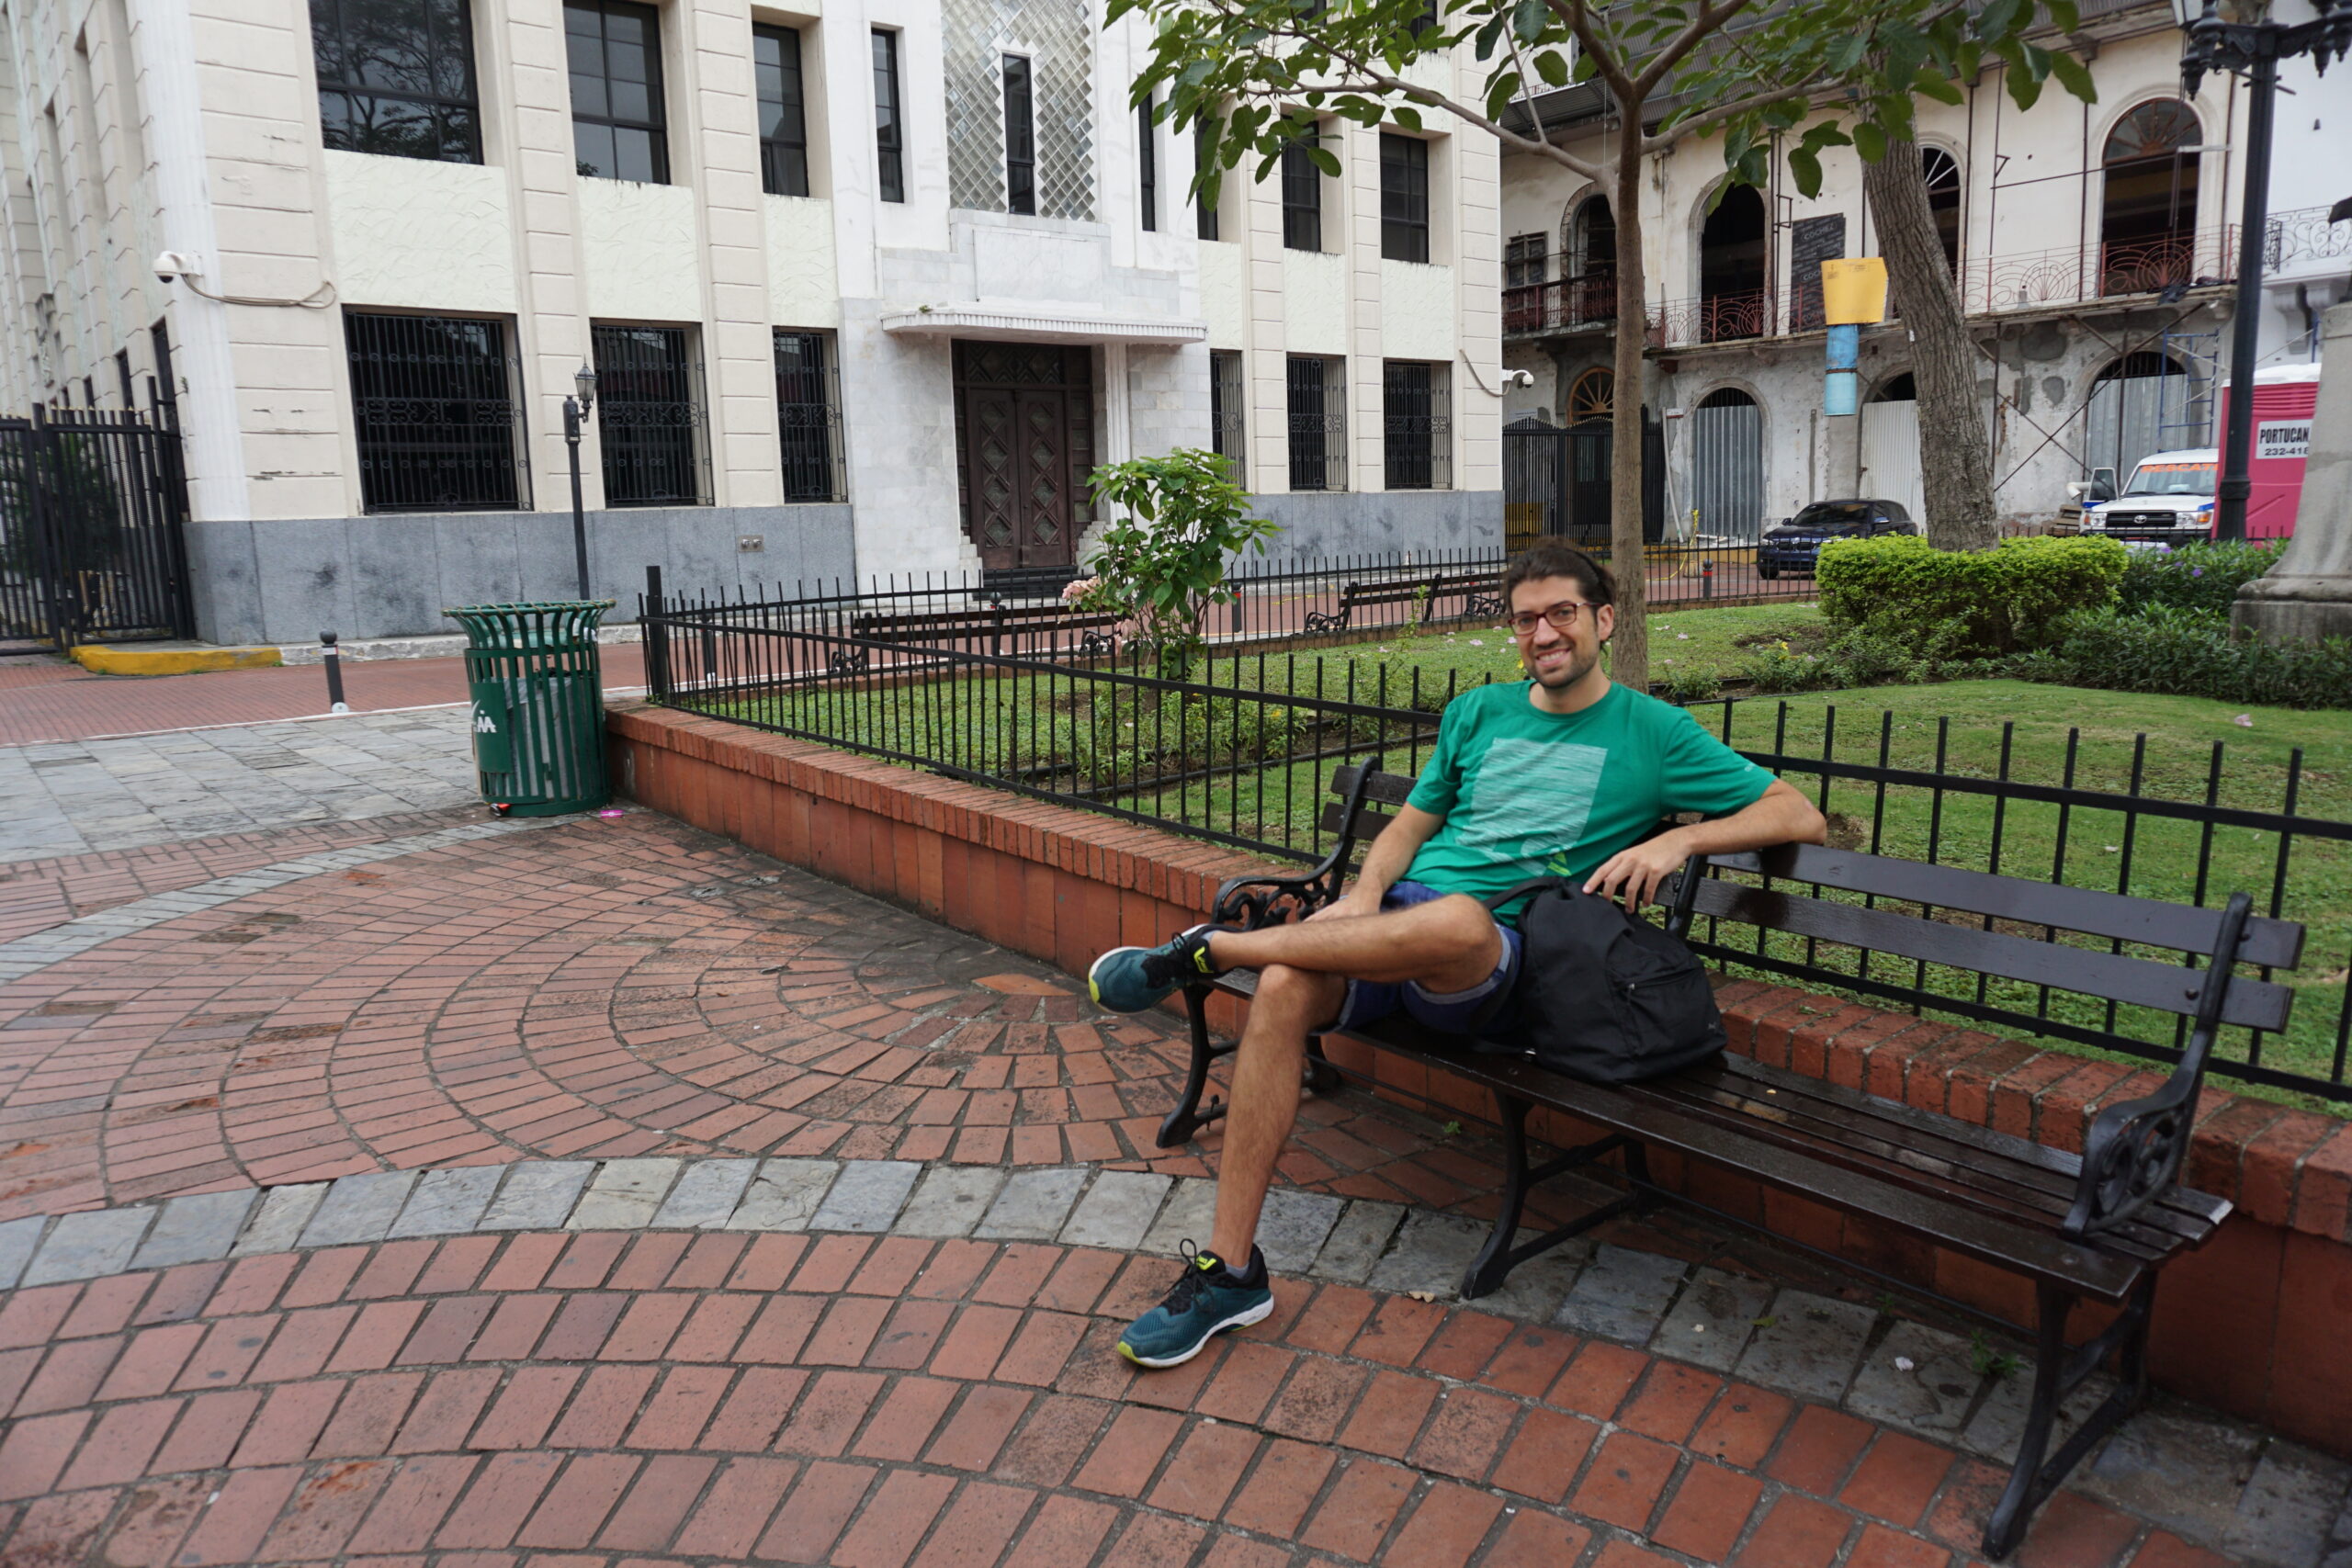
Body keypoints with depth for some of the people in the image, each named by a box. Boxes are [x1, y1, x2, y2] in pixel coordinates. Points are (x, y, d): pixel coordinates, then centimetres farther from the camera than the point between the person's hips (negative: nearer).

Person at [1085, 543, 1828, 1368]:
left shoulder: (1653, 732, 11)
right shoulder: (1478, 711, 21)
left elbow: (1801, 817, 8)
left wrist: (1678, 838, -9)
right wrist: (1364, 893, 0)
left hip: (1501, 953, -3)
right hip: (1398, 909, 3)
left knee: (1455, 920, -42)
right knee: (1284, 987, -31)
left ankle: (1206, 948, -24)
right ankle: (1229, 1270, -22)